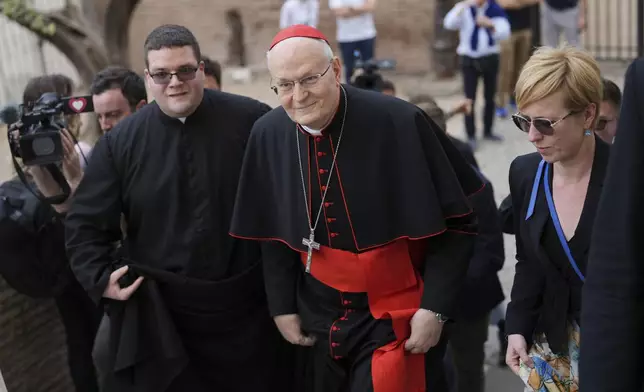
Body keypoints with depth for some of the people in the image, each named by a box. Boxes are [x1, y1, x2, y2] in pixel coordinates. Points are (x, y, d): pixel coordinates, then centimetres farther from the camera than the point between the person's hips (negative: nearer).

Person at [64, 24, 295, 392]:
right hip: (160, 310, 0)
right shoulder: (121, 141, -1)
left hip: (249, 302, 0)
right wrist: (101, 278, -9)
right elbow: (85, 224, 5)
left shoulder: (252, 120, -6)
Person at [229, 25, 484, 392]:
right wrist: (282, 306, 6)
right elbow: (275, 232, 7)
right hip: (319, 318, 4)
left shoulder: (399, 123, -20)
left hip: (395, 317, -4)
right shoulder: (268, 135, -6)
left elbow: (456, 223, -13)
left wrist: (435, 308, -16)